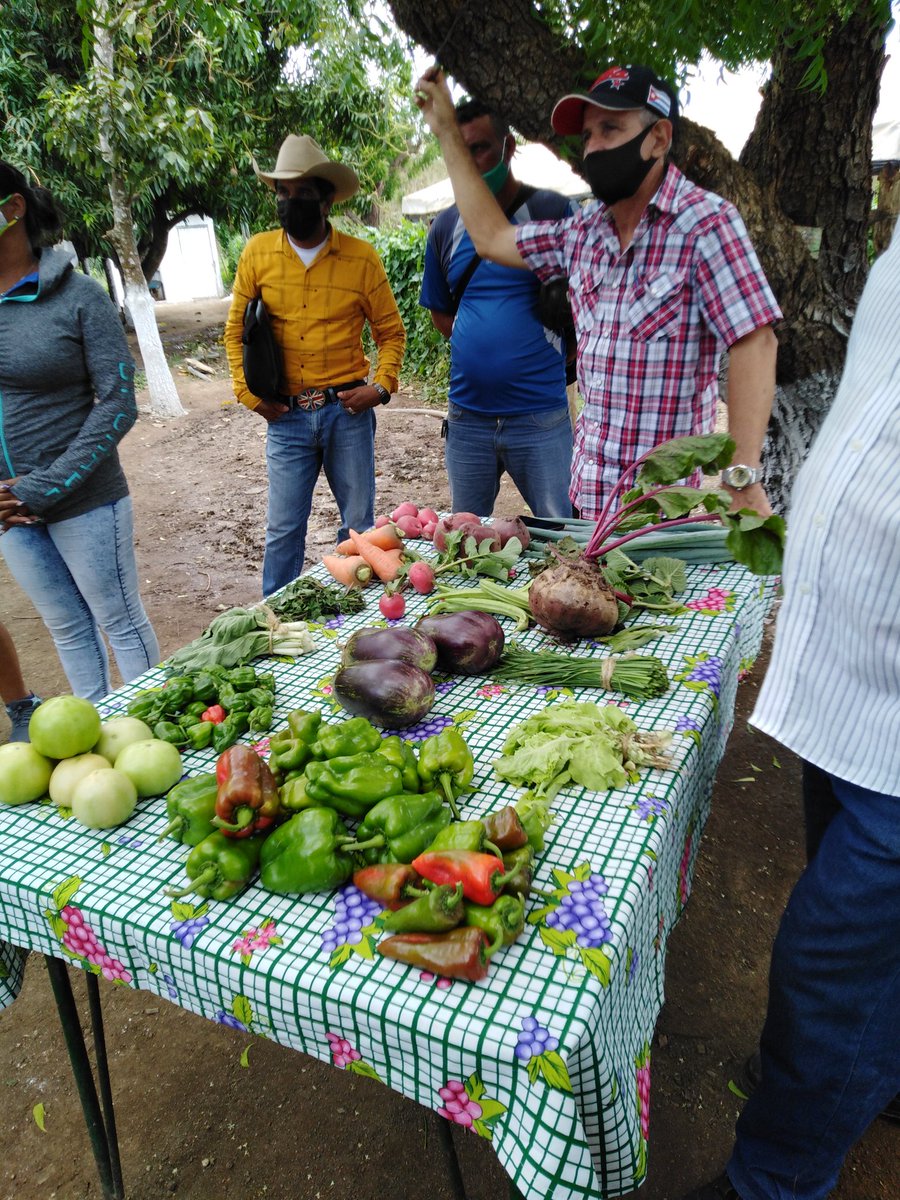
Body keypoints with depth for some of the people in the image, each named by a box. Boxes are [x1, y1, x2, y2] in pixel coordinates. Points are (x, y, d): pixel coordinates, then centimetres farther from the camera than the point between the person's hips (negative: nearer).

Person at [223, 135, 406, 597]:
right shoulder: (258, 253, 3)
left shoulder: (361, 257, 0)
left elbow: (390, 331, 7)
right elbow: (235, 329, 11)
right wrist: (246, 391, 1)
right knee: (283, 530, 5)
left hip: (347, 410, 0)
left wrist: (382, 386, -7)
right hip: (287, 416, 1)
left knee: (358, 525, 9)